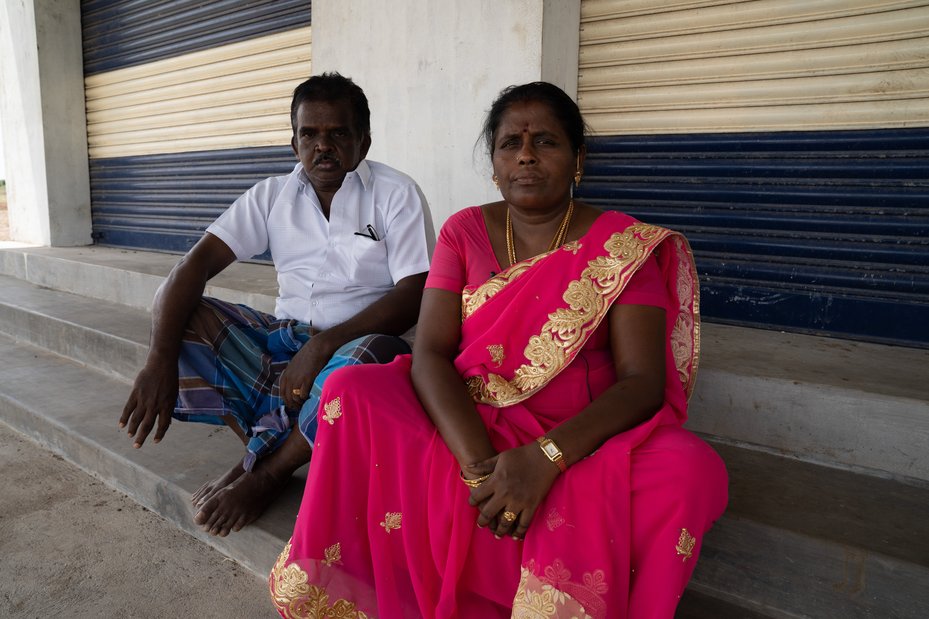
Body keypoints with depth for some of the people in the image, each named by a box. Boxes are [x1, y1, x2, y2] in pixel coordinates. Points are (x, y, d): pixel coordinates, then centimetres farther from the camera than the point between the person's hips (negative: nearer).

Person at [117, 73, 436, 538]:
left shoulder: (396, 194, -4)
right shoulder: (273, 195, 6)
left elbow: (415, 296, -15)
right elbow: (196, 263, -6)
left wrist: (325, 344, -27)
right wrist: (160, 359, -22)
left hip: (353, 344, -3)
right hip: (281, 341, 4)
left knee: (365, 359, -38)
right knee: (175, 315, -11)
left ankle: (264, 472, -13)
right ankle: (270, 447, -15)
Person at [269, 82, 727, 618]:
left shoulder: (624, 246, -2)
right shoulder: (465, 232, 4)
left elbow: (642, 382, -11)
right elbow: (430, 353, -7)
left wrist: (545, 457, -28)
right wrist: (479, 465, -23)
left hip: (578, 442, -1)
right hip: (465, 429, 2)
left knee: (689, 468, -30)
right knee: (352, 389, -20)